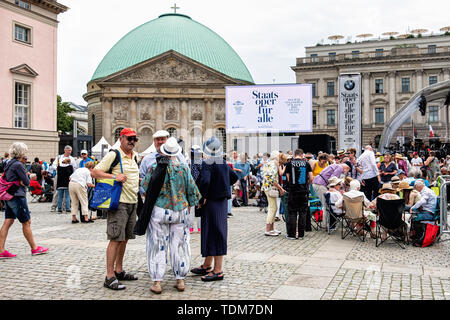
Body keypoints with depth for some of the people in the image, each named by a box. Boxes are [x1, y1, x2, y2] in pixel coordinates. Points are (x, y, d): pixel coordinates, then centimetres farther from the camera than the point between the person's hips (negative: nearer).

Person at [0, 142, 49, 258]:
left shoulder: (9, 164, 14)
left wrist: (20, 181, 1)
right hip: (17, 197, -9)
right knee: (26, 222, 1)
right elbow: (27, 182, -14)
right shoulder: (18, 165, -15)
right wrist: (21, 181, 5)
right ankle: (34, 248, 11)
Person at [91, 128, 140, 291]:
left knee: (124, 238, 14)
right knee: (116, 239, -9)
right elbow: (94, 172, -12)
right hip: (119, 202, -8)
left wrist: (140, 180, 12)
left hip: (133, 203, 8)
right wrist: (114, 176, -21)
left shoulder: (136, 156, 15)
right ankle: (110, 277, -4)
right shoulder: (113, 155, -8)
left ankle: (119, 271, 25)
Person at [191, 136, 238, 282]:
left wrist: (202, 198, -17)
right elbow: (234, 177, 22)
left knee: (215, 233, -3)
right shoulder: (223, 163, 9)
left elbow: (204, 181, -29)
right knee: (210, 233, 17)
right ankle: (207, 265, 29)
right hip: (222, 201, 8)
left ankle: (218, 270, 3)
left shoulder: (208, 164, -15)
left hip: (212, 203, -8)